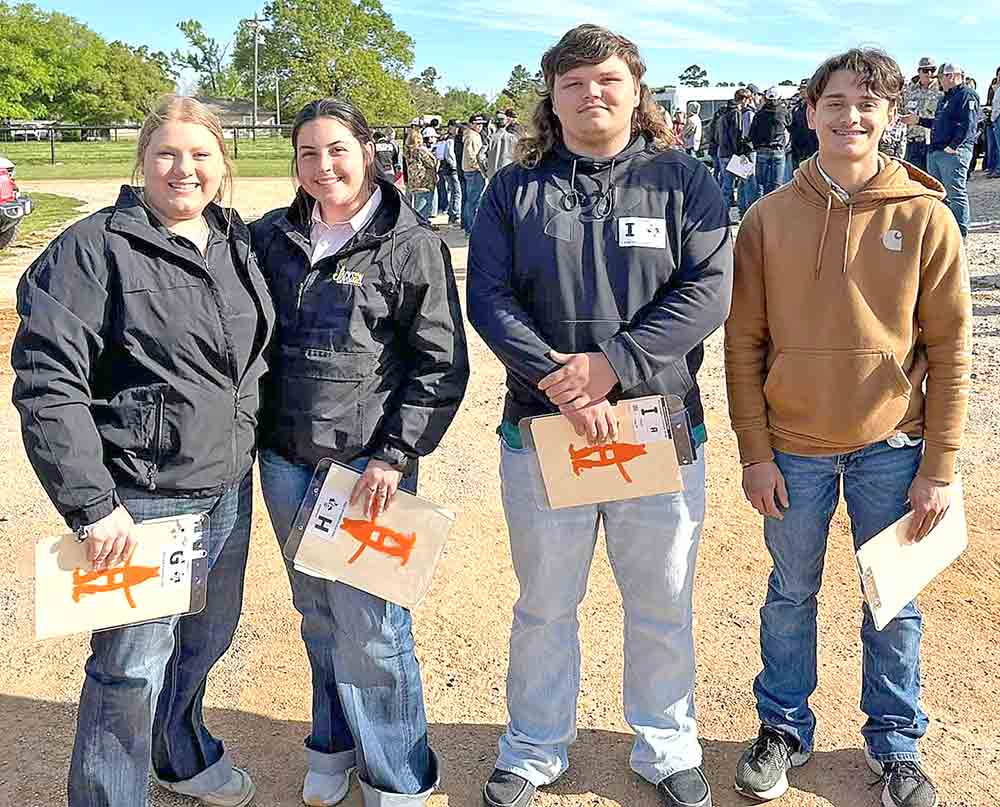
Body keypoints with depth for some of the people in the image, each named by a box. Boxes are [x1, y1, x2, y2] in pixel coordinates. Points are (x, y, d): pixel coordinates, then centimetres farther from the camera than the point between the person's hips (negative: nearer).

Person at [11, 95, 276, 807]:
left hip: (228, 488, 7)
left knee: (208, 637, 22)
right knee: (131, 668, 4)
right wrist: (91, 503, -20)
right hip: (141, 500, -6)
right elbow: (46, 382, -17)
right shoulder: (95, 248, -12)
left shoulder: (238, 243, 7)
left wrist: (247, 447, 14)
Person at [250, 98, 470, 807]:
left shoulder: (411, 246, -6)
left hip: (368, 462, -4)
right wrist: (254, 433, 12)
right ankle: (332, 747, 37)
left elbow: (442, 365, -7)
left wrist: (394, 456, -13)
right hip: (285, 461, 5)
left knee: (369, 627, -2)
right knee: (317, 615, 16)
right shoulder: (272, 239, 8)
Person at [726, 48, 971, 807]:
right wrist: (755, 452, -4)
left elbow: (950, 349, -3)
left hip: (891, 448, 0)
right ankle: (784, 729, 34)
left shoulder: (925, 217, -5)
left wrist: (940, 467, -5)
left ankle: (896, 743, 33)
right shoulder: (769, 218, -3)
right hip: (794, 449, 1)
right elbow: (744, 343, -1)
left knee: (894, 603, 13)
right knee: (790, 596, 14)